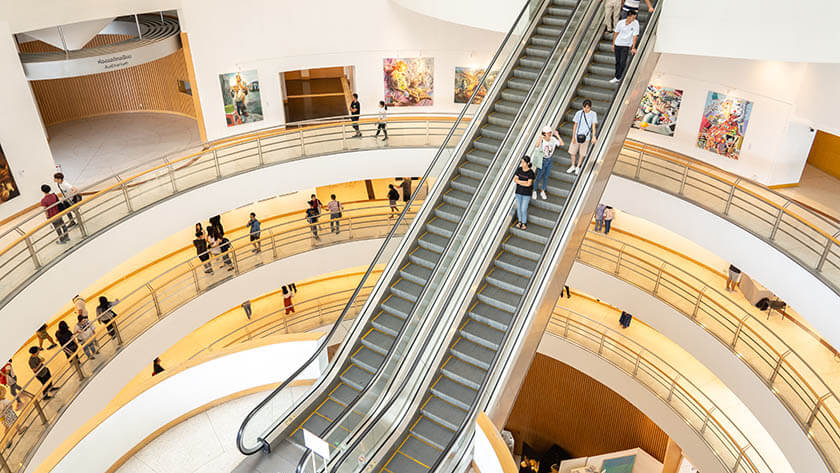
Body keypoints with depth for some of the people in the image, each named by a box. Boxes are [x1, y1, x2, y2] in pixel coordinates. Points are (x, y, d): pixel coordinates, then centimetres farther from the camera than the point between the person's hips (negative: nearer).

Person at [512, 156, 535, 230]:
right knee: (518, 208, 14)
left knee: (524, 209, -1)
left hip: (526, 194, -4)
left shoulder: (530, 173, -18)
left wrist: (519, 181, -16)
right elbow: (515, 179, -7)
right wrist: (524, 182, -20)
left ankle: (524, 223, 21)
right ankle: (520, 221, 34)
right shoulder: (519, 169, -4)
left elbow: (528, 184, -24)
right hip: (518, 192, 4)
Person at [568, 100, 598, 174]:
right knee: (572, 152, 8)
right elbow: (575, 125, 1)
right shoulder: (579, 113, -4)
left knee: (582, 153, 9)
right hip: (577, 136, 2)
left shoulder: (593, 114, -7)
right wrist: (573, 137, -2)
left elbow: (594, 125, -14)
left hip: (586, 137, -1)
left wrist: (593, 136, -27)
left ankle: (578, 167, 29)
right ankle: (573, 166, 30)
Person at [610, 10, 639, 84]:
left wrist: (633, 48, -11)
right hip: (617, 44, 2)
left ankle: (618, 78, -5)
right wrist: (613, 44, 11)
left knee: (623, 62, -12)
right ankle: (617, 77, 21)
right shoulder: (620, 23, -7)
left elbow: (635, 36, -10)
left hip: (626, 45, -2)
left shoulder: (636, 23, -12)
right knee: (617, 62, 9)